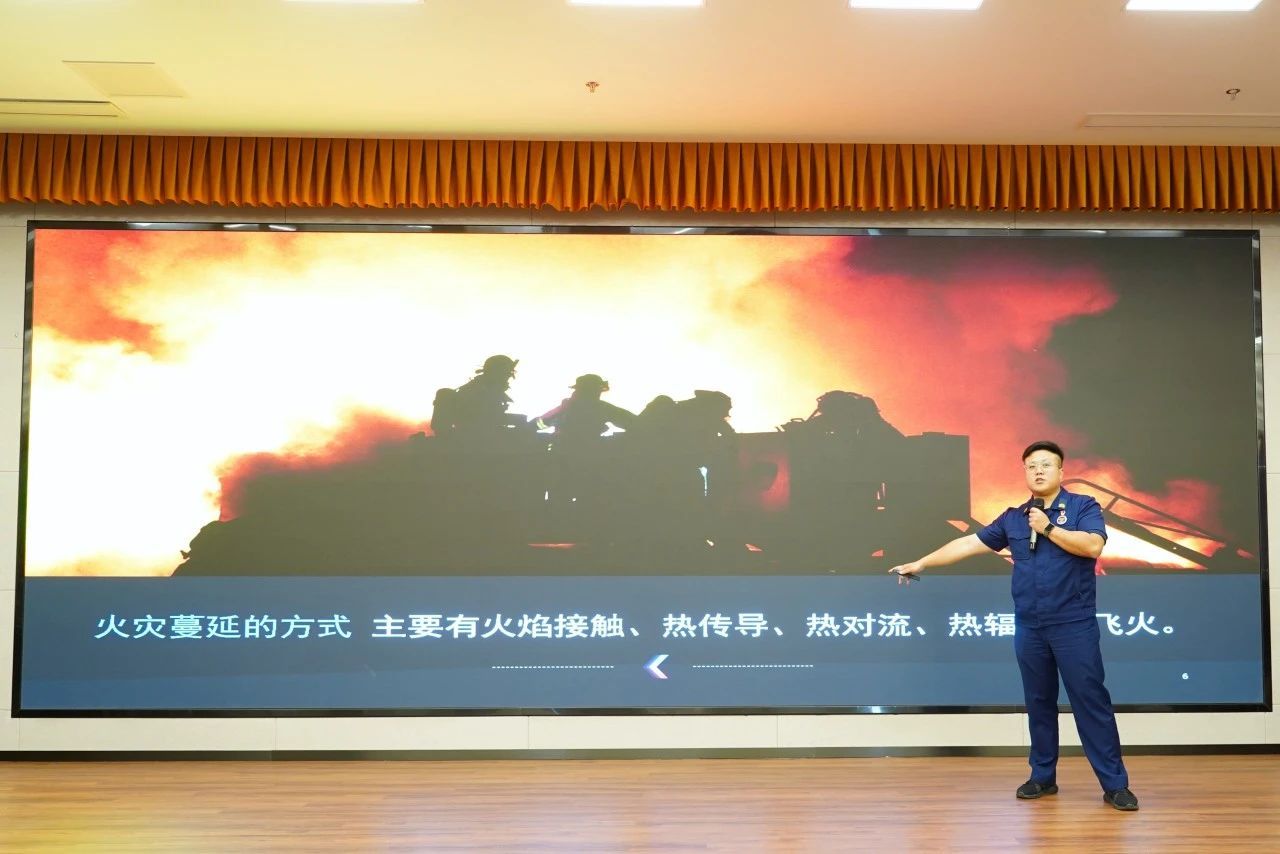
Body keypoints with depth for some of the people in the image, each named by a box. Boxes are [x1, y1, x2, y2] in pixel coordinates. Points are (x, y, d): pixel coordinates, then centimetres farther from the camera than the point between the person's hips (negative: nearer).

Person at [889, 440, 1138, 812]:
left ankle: (1115, 784, 4)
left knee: (1091, 700, -3)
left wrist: (1048, 528, -14)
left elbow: (1092, 545, -18)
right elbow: (967, 543, 12)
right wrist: (921, 563, 10)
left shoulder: (1084, 507, -1)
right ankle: (1043, 776, 22)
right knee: (1039, 702, 11)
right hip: (1029, 626, 4)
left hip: (1074, 625, -4)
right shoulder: (1013, 519, 10)